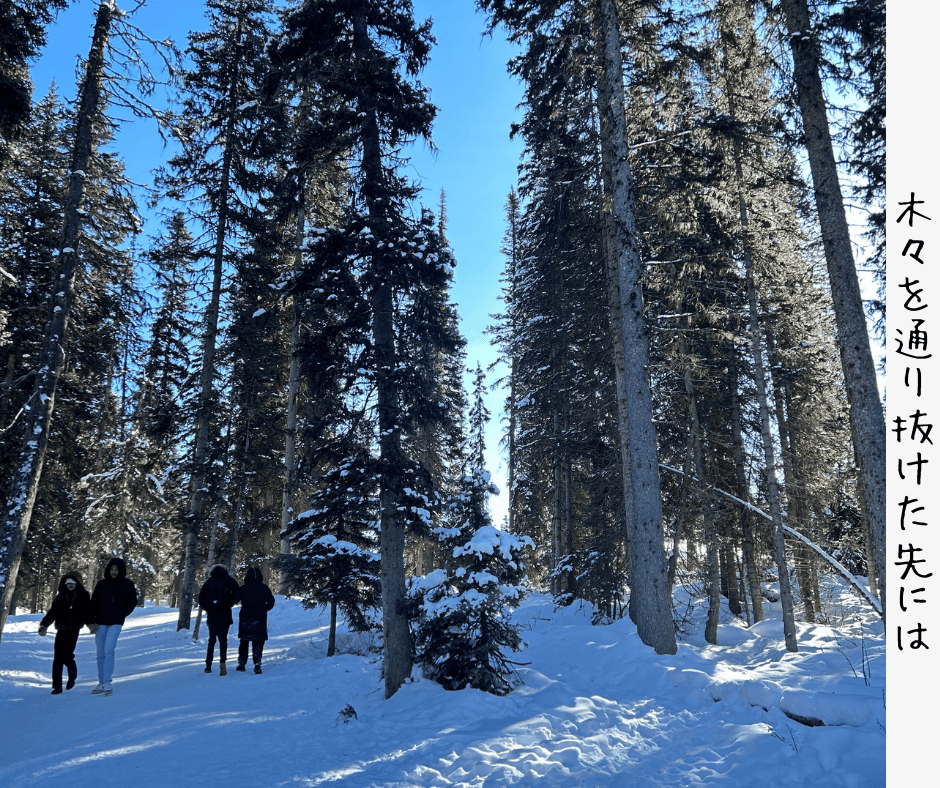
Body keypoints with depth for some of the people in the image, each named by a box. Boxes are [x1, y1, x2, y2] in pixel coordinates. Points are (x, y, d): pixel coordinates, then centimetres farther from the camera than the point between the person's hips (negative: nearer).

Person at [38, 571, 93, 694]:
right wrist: (43, 625, 4)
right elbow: (52, 613, 15)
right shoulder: (60, 597, 13)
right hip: (61, 630, 3)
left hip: (73, 630, -3)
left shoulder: (83, 597, 6)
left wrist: (90, 623, -13)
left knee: (66, 655, -12)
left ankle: (72, 675, 17)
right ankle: (57, 686, 6)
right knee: (58, 657, -2)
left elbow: (88, 612, 2)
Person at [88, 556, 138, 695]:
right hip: (101, 622, 3)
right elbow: (94, 603, 10)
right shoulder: (101, 585, 7)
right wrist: (91, 620, -2)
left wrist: (121, 614, -6)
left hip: (116, 623, -3)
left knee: (109, 650, -17)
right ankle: (101, 683, 17)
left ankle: (107, 682, -15)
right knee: (100, 653, 7)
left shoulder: (127, 584, 3)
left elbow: (132, 602, 7)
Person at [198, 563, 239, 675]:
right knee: (223, 639, 6)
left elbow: (201, 595, 4)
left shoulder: (210, 581, 9)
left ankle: (208, 665, 11)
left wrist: (206, 607, 9)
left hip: (212, 614, 2)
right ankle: (222, 661, -14)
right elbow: (236, 592, -10)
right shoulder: (229, 580, 3)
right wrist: (229, 604, -2)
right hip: (224, 614, -2)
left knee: (212, 639, 14)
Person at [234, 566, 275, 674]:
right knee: (258, 642, 3)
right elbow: (271, 602, 4)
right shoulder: (264, 588, 1)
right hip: (260, 618, 0)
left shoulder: (243, 589, -4)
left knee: (243, 641, 14)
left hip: (245, 618, 0)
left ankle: (241, 664, 16)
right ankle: (257, 664, -8)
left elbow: (234, 600, -4)